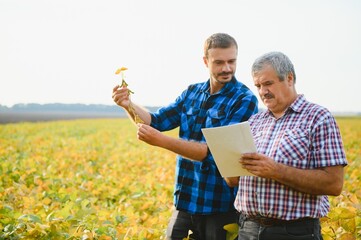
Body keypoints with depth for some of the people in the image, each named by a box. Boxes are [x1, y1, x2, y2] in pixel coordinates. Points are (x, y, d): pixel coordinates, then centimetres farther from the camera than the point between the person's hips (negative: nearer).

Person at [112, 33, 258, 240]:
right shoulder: (192, 92, 7)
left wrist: (162, 141, -26)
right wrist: (128, 105, -14)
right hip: (185, 201, 5)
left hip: (221, 205, -5)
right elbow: (156, 121, 5)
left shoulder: (245, 100, -12)